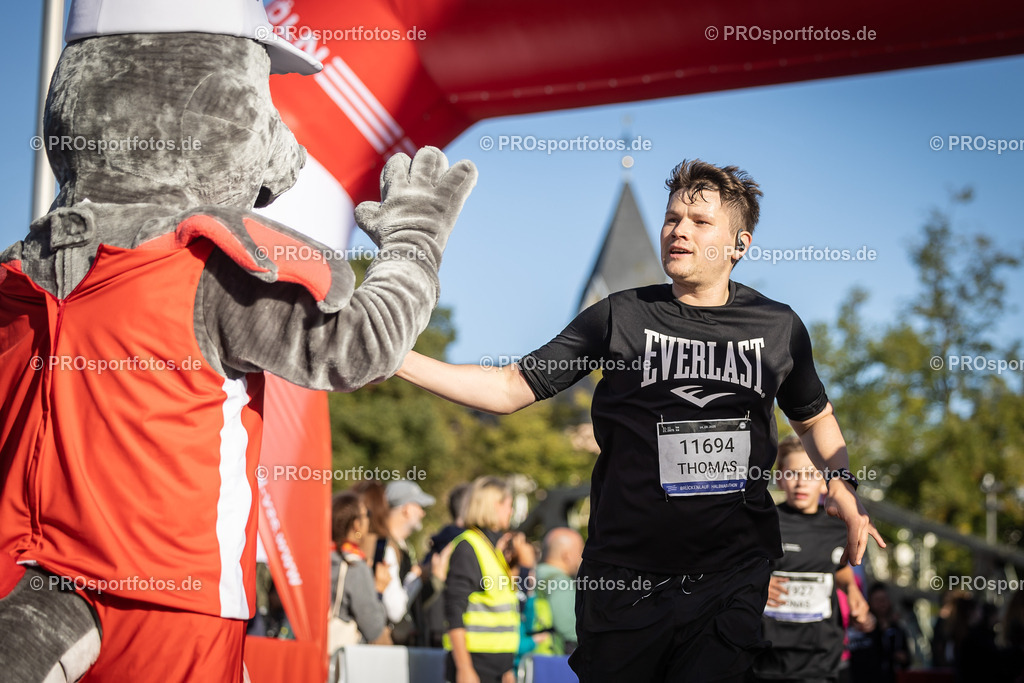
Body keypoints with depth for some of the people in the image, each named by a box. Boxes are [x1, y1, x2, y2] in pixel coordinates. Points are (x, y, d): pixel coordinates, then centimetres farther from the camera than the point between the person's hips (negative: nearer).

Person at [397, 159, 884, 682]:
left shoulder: (779, 328, 5)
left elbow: (813, 417, 22)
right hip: (624, 579, 0)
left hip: (732, 580, 1)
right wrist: (398, 359, -13)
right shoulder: (620, 316, -1)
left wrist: (840, 482, 4)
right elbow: (511, 387, -3)